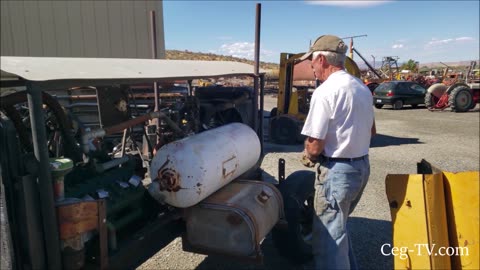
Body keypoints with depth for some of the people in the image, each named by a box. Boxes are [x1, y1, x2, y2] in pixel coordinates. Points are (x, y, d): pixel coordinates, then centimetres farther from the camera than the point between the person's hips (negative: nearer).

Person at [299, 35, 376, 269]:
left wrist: (308, 156, 0)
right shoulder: (362, 88, 9)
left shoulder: (325, 91, -18)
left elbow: (315, 146, -20)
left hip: (337, 171, -9)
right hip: (362, 166, 9)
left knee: (328, 237, 4)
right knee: (338, 227, 26)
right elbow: (371, 131, 20)